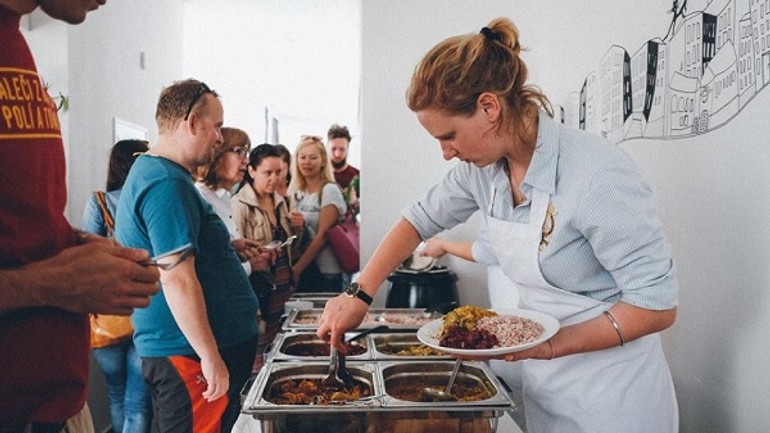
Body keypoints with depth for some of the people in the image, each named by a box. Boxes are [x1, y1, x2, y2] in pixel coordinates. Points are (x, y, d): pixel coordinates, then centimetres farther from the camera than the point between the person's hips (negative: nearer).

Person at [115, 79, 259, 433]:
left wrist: (229, 247, 26)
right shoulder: (168, 184, -20)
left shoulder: (149, 170, 14)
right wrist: (211, 357, -22)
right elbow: (177, 278, -25)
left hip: (179, 348, 10)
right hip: (189, 352, -10)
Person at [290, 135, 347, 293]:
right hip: (301, 270, 5)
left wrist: (297, 268, -16)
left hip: (325, 272, -5)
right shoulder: (296, 192, 8)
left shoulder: (329, 190, -8)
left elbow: (323, 235, -14)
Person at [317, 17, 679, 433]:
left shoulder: (596, 174, -28)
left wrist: (552, 346, -28)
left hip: (611, 392, -6)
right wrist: (358, 294, -1)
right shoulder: (482, 166, -7)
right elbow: (421, 219, 7)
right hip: (541, 381, 6)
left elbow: (657, 304, -23)